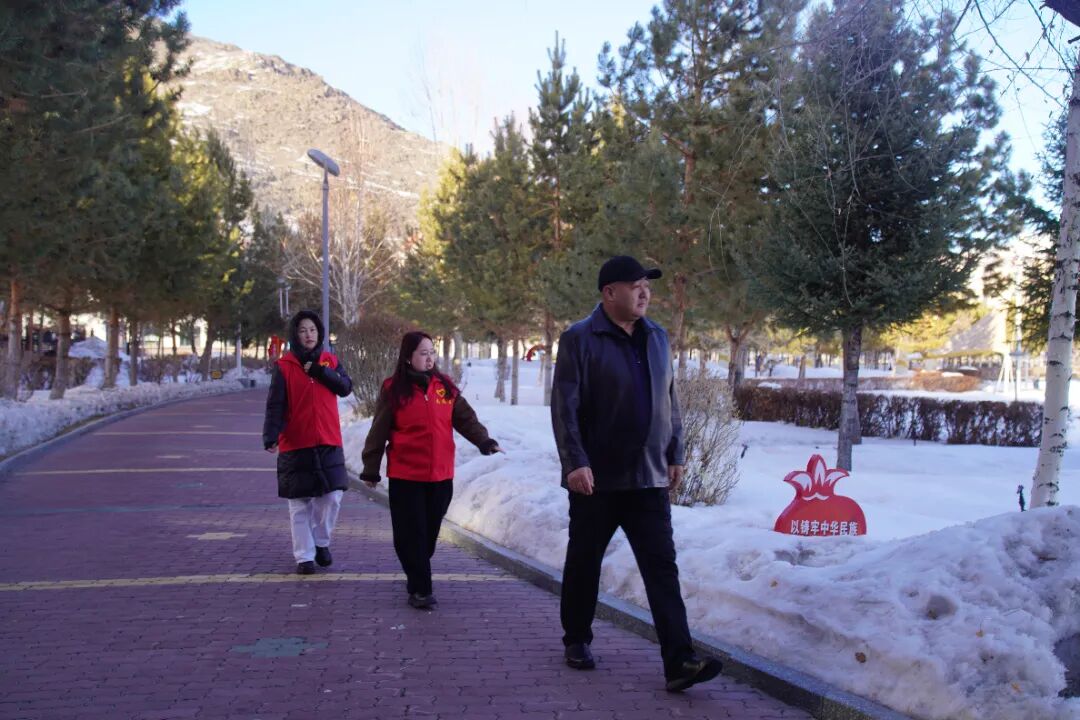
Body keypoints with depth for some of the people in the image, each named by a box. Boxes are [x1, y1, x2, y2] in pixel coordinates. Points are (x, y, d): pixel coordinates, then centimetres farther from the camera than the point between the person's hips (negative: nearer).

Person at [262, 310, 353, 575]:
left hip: (329, 443, 2)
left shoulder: (330, 361, 8)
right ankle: (305, 555, 11)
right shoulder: (284, 366, -3)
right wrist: (271, 436, -22)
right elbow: (275, 404, -10)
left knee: (332, 497, 1)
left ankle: (321, 543, 23)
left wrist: (320, 372, -15)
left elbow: (346, 388, -4)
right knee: (300, 503, 2)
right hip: (295, 444, -2)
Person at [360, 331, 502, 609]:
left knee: (430, 531, 12)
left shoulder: (445, 386, 6)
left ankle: (418, 577, 32)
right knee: (411, 534, -1)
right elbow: (379, 432, 0)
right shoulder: (393, 389, -3)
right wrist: (371, 469, 2)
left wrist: (484, 441, -14)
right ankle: (420, 589, 6)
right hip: (405, 475, -3)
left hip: (441, 475, 3)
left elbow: (465, 418, 3)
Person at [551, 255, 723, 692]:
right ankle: (577, 641, 31)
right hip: (596, 478, -4)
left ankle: (679, 663, -4)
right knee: (584, 563, 11)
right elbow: (565, 407, -13)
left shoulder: (657, 338, 9)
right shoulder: (580, 340, -9)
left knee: (662, 568, -3)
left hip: (648, 478, 4)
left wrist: (675, 454, 12)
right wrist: (575, 462, -20)